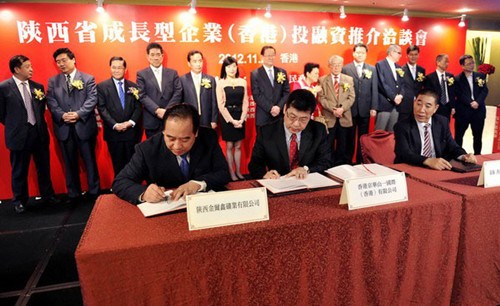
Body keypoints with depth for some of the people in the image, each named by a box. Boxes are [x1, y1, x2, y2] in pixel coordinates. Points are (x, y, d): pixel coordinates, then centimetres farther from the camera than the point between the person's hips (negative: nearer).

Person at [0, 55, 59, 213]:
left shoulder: (37, 86, 5)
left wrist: (38, 123, 2)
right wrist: (15, 126, 3)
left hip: (40, 133, 4)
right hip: (19, 135, -3)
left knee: (44, 167, 14)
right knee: (19, 171, 10)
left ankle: (47, 195, 30)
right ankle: (20, 201, 26)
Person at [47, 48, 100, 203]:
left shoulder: (88, 79, 4)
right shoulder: (53, 81, 12)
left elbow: (92, 99, -7)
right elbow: (51, 102, 3)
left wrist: (78, 114, -19)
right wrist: (62, 115, -15)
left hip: (84, 126, -3)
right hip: (64, 128, 3)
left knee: (90, 161, 5)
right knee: (70, 163, 11)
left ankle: (94, 192, 17)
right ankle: (73, 193, 22)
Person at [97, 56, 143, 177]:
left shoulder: (133, 86, 10)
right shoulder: (102, 86, 3)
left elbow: (138, 107, 4)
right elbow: (102, 108, -4)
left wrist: (131, 122, -12)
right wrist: (115, 125, -16)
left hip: (132, 132, 2)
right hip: (113, 133, -1)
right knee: (118, 165, 8)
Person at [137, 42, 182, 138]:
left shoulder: (172, 73, 10)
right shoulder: (141, 74, 5)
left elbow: (178, 92, 1)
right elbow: (142, 96, -5)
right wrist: (157, 110, -18)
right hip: (152, 121, -1)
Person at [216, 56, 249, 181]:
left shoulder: (242, 82, 6)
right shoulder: (221, 83, -2)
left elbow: (245, 102, 4)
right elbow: (221, 105, -6)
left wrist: (241, 119, -7)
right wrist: (232, 120, -12)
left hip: (240, 118, 3)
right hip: (227, 118, -2)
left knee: (238, 146, 9)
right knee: (229, 146, 3)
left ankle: (238, 172, 18)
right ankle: (232, 173, 11)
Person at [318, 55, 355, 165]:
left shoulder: (349, 79, 10)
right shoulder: (322, 80, 5)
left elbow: (351, 97, 3)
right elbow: (321, 98, -3)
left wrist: (342, 108, -13)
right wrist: (333, 109, -14)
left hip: (344, 117, 2)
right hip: (329, 117, -2)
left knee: (343, 145, 7)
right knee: (328, 145, 2)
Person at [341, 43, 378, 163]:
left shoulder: (372, 69, 8)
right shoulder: (345, 69, 2)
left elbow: (374, 90, 5)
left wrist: (373, 108, -2)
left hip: (365, 109, 2)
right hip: (350, 109, -2)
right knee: (350, 137, 7)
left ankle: (361, 161, 19)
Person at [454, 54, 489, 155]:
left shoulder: (480, 76, 8)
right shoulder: (457, 79, -4)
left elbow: (485, 90, 1)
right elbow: (459, 95, -10)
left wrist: (477, 102, -15)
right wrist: (470, 103, -20)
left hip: (478, 110, 4)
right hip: (463, 111, -3)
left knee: (478, 136, 12)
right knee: (459, 135, 4)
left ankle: (477, 155, 24)